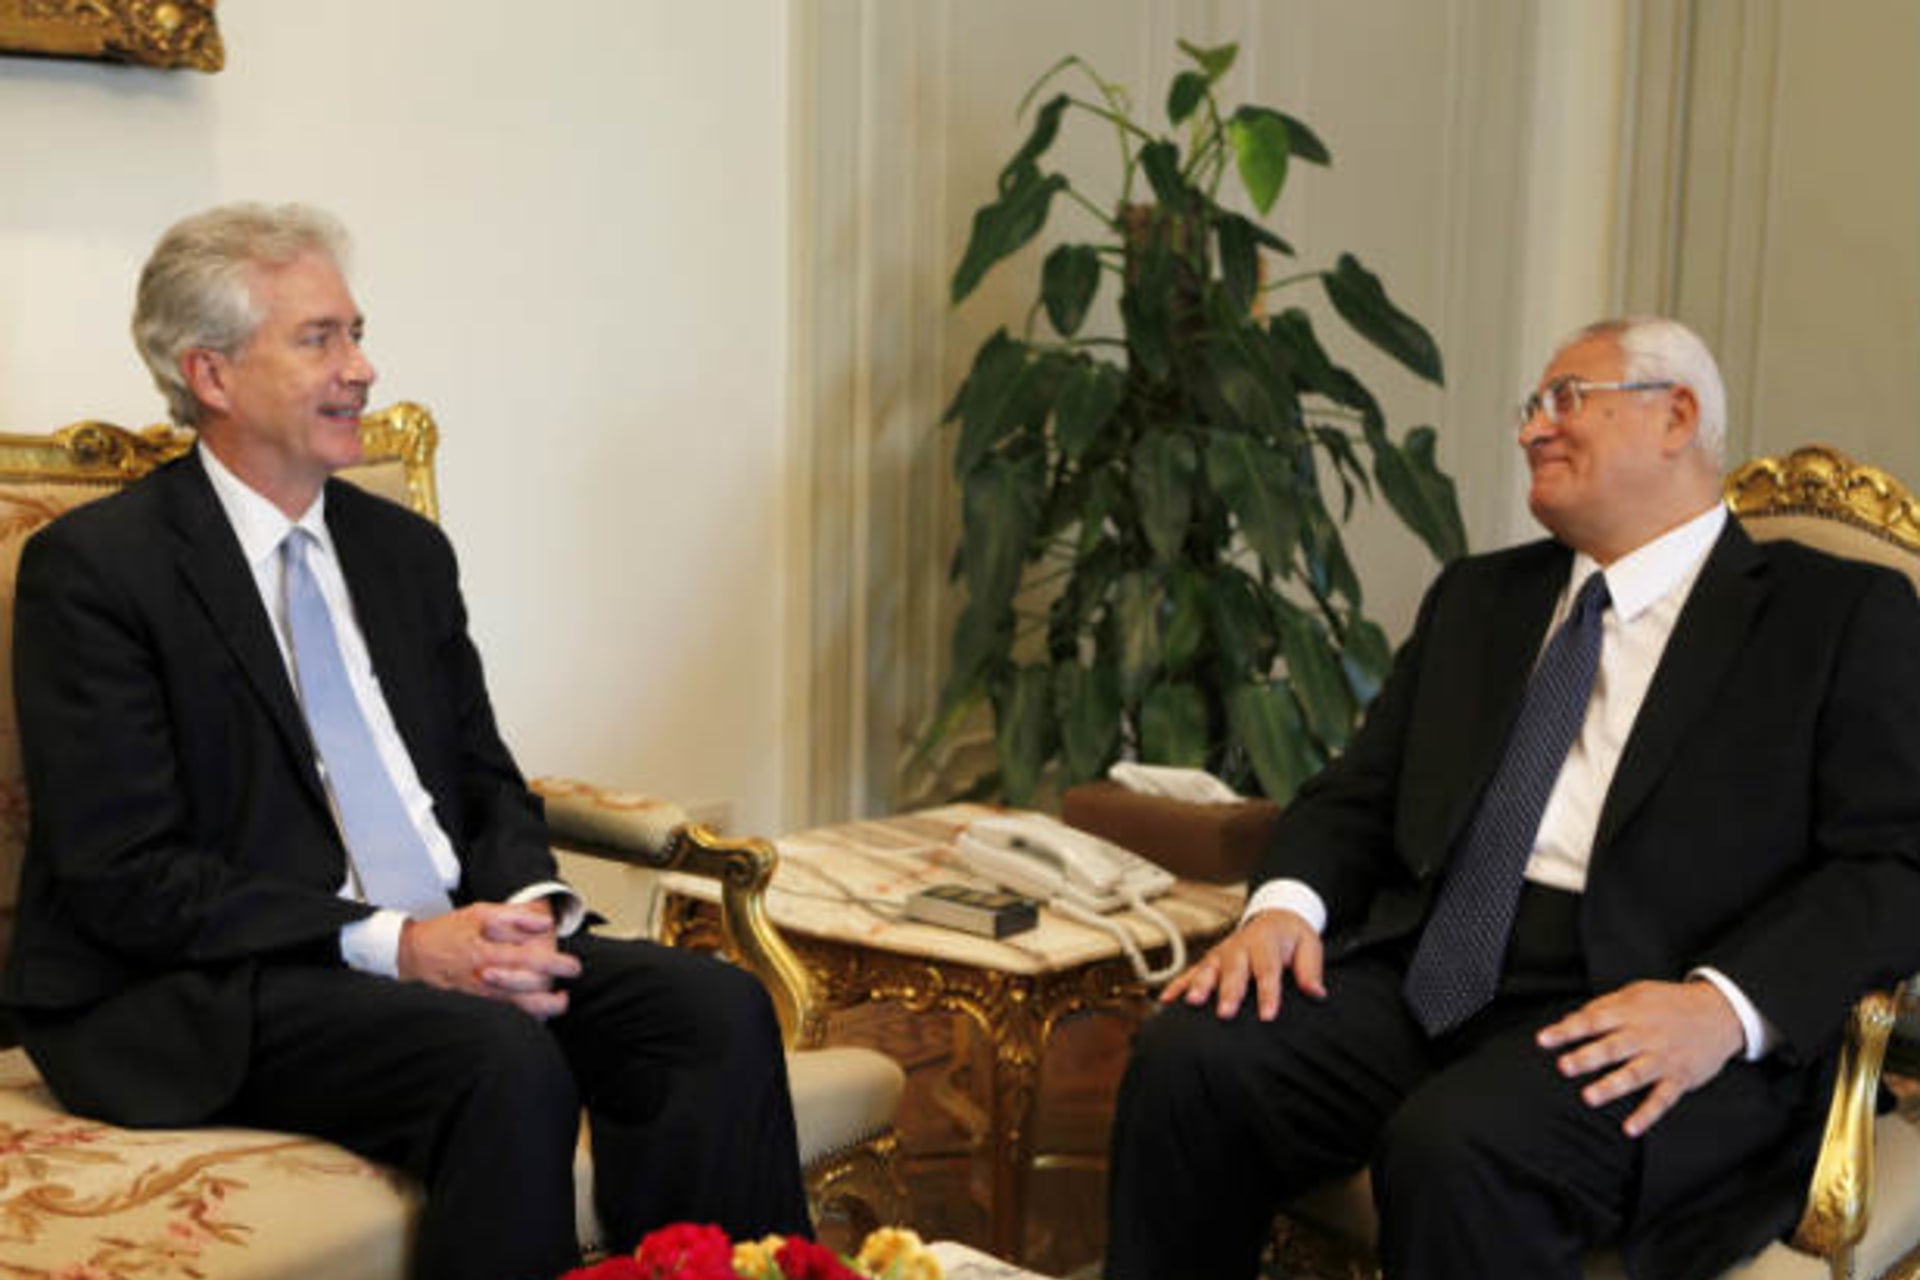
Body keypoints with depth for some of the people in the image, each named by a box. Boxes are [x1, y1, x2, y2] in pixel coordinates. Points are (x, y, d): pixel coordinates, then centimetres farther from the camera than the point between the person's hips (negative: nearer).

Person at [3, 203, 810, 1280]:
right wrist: (392, 943, -20)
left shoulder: (407, 550, 16)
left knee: (723, 1012, -18)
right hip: (206, 996, -6)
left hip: (451, 942, 6)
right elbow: (124, 877, -12)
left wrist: (525, 910, -7)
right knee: (509, 1063, -33)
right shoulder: (94, 568, -5)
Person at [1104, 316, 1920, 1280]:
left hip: (1633, 1017, -4)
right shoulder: (1476, 596, 24)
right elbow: (1359, 794, 19)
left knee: (1456, 1142, -35)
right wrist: (1286, 904, -3)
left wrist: (1725, 1005, -20)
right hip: (1425, 976, 5)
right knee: (1187, 1054, -23)